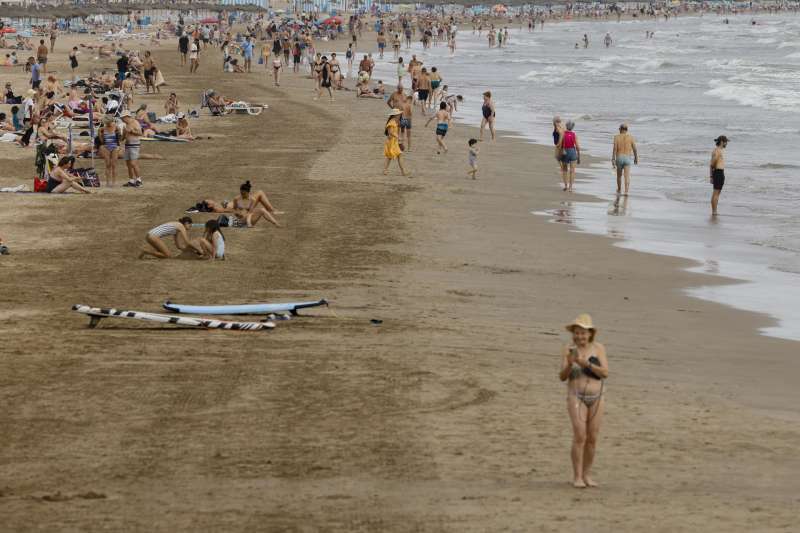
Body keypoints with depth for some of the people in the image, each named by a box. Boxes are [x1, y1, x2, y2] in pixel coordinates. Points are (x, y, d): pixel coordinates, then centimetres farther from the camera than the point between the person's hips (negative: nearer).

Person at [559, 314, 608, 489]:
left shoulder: (599, 348, -2)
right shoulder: (568, 349, -4)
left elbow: (605, 373, -10)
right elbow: (562, 377, -5)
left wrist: (587, 364, -24)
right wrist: (569, 364, -25)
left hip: (596, 398, 2)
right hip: (576, 397, -2)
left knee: (592, 438, 4)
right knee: (579, 436, -14)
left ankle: (587, 475, 16)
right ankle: (577, 477, -9)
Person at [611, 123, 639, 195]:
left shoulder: (617, 137, -4)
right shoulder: (631, 137, -2)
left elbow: (615, 149, -12)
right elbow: (634, 149, 0)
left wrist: (613, 160, -11)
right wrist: (636, 158, 14)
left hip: (619, 158, 1)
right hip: (628, 158, -1)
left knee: (619, 175, 20)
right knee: (627, 176, -6)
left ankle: (619, 190, 37)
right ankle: (626, 191, -20)